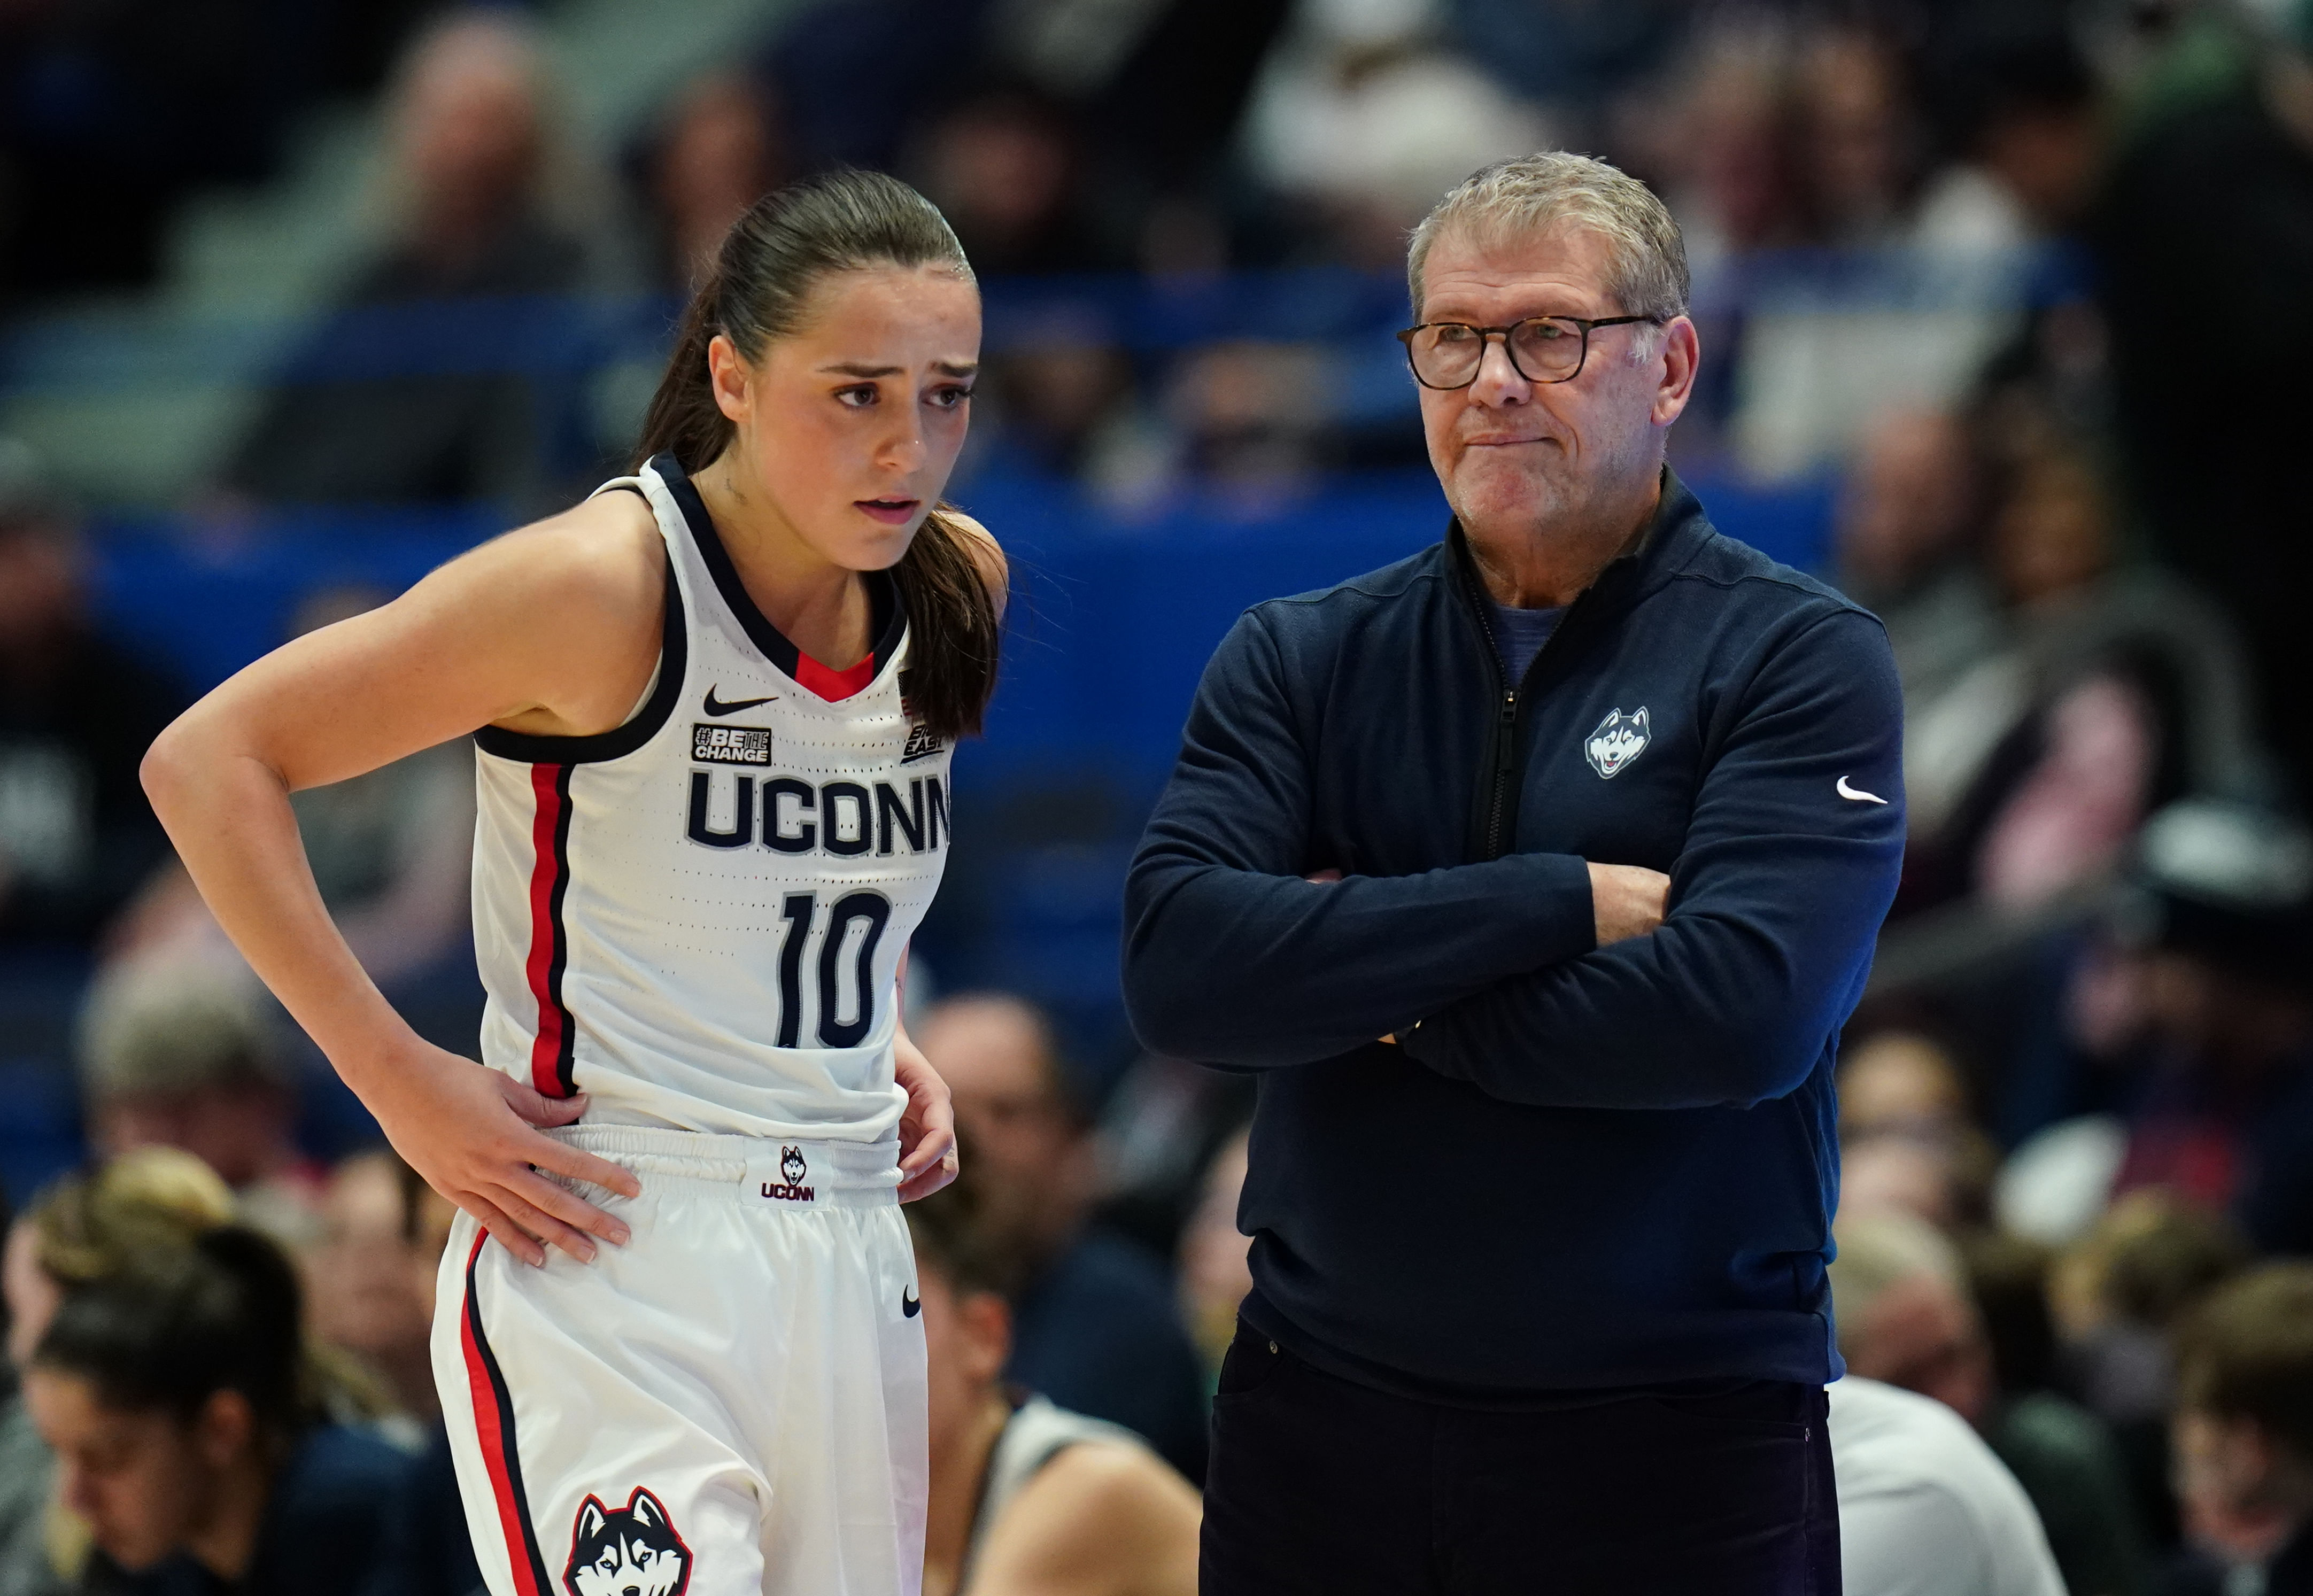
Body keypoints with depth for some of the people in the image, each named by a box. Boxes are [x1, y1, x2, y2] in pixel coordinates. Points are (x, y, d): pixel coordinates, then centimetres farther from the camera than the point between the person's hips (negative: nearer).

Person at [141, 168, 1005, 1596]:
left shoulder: (958, 588, 7)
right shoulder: (606, 590, -14)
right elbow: (208, 764, -13)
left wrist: (881, 1036, 12)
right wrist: (402, 1082, -15)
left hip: (853, 1255, 7)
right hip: (611, 1258, -7)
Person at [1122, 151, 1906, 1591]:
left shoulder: (1801, 661, -3)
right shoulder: (1302, 659, 8)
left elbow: (1741, 1012, -19)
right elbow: (1179, 968, -9)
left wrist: (1371, 989, -9)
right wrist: (1555, 905, -15)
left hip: (1672, 1433, -3)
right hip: (1321, 1419, 3)